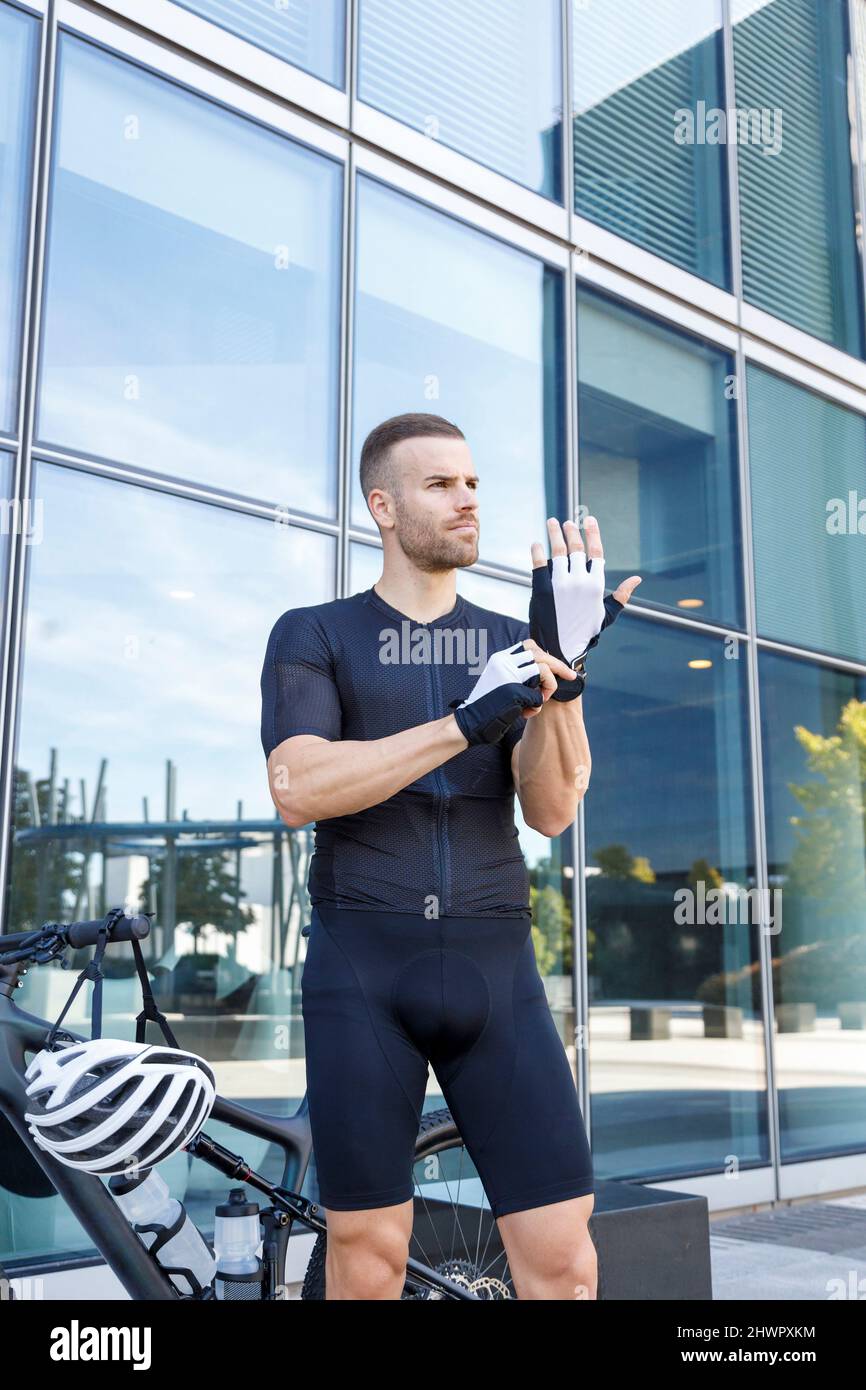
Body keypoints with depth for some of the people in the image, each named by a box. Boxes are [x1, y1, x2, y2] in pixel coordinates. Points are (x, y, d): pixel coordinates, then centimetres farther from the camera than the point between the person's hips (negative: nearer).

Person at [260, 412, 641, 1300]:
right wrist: (469, 722, -24)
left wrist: (565, 665, -18)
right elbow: (298, 791, -14)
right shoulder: (311, 637, 4)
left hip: (493, 970, 2)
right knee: (368, 1258, 3)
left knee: (562, 1260, -2)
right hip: (362, 969, -2)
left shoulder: (513, 648, 12)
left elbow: (552, 810, -2)